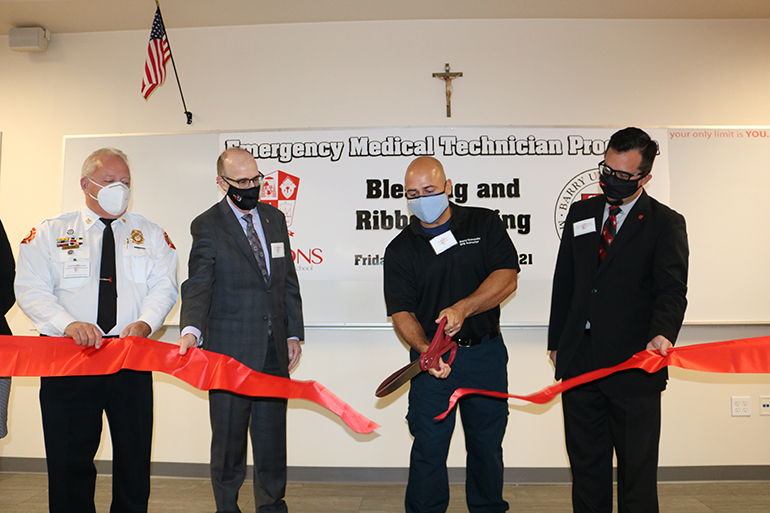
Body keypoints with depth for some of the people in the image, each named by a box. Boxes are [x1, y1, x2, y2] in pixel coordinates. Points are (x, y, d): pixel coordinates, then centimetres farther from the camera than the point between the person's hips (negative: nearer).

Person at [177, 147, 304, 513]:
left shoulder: (274, 217, 11)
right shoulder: (207, 226, -5)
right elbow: (198, 285, -14)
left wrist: (293, 333, 10)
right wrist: (191, 330, -32)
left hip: (274, 347, 5)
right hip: (230, 349, -4)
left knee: (272, 430, 13)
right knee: (229, 431, 7)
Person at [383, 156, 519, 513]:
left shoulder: (484, 224, 1)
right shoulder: (399, 250, 0)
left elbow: (507, 278, -9)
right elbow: (401, 312, -6)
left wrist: (462, 308, -23)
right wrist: (425, 350, -25)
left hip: (486, 352, 1)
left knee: (487, 443, 14)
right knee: (428, 447, 1)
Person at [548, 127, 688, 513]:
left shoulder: (665, 224, -2)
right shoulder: (581, 213, 10)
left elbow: (672, 289, -13)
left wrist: (663, 333, -33)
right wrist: (557, 341, 11)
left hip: (633, 365, -4)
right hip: (579, 362, 4)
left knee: (637, 470, 9)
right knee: (585, 464, 16)